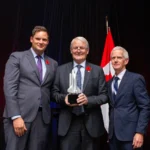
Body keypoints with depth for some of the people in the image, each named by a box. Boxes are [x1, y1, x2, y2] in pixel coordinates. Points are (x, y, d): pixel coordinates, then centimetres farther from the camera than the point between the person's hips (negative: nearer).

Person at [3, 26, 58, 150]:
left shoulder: (53, 64, 15)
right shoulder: (17, 57, 3)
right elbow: (9, 87, -6)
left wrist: (51, 113, 3)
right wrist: (16, 116, -14)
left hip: (43, 116, 4)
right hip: (20, 114, -3)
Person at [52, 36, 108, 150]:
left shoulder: (97, 70, 3)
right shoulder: (61, 70, 8)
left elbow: (104, 96, 1)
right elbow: (55, 92, 9)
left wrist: (88, 100, -17)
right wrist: (64, 98, -12)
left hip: (91, 123, 0)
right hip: (68, 123, 0)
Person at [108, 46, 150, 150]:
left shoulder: (136, 78, -5)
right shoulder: (109, 83, 13)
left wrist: (140, 132, -17)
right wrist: (110, 131, 10)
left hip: (130, 133, -5)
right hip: (113, 134, 5)